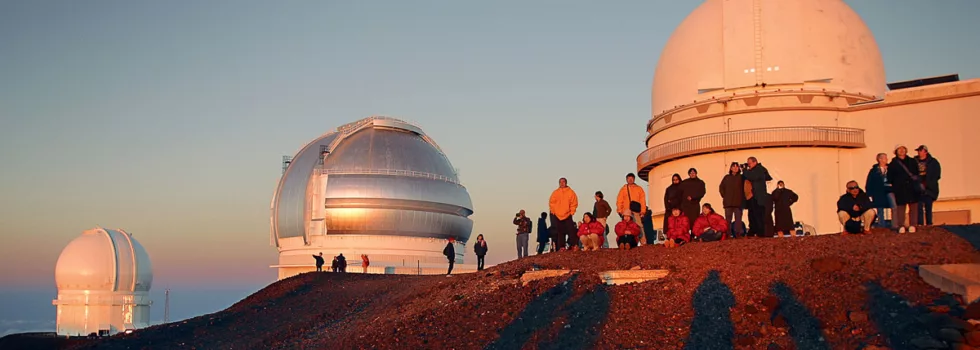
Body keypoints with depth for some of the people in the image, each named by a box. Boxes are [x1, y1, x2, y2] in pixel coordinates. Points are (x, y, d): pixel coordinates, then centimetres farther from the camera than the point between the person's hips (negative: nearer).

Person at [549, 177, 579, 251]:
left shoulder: (571, 192, 1)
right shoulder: (555, 192, 6)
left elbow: (574, 203, 0)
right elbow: (551, 203, 7)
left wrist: (572, 212, -5)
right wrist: (553, 211, 0)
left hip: (567, 215, -2)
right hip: (557, 216, 2)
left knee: (571, 230, -8)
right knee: (560, 232, 4)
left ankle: (574, 245, -4)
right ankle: (561, 246, 7)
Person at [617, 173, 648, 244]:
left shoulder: (639, 189, 16)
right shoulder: (623, 189, 16)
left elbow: (642, 200, 10)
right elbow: (619, 201, 10)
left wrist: (642, 211, -1)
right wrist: (620, 211, -1)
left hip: (636, 211, 0)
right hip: (626, 212, 0)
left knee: (639, 227, -9)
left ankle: (643, 243, -9)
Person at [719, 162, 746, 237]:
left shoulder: (741, 177, 7)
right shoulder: (726, 177, 11)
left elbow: (744, 188, 3)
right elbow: (721, 188, 12)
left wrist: (742, 198, -3)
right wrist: (724, 196, 4)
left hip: (738, 202, -1)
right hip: (728, 202, 1)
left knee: (738, 218, -4)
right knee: (728, 219, 0)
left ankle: (738, 233, -7)